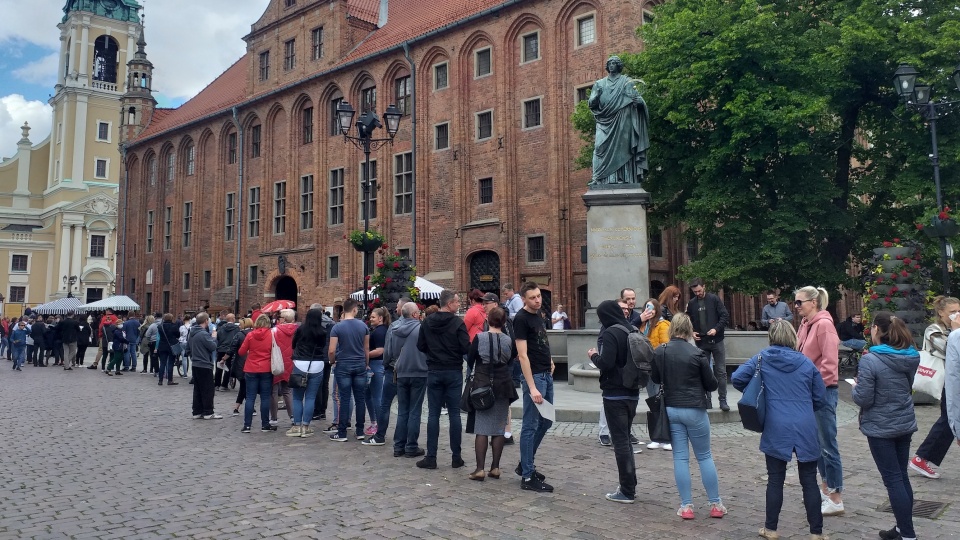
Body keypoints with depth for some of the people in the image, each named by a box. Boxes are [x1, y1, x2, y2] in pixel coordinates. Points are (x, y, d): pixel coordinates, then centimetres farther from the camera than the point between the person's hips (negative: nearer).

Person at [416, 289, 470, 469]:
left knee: (433, 414, 6)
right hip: (453, 372, -3)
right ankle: (456, 457, 9)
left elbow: (420, 346, 5)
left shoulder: (427, 322, 0)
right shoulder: (457, 323, -12)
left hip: (434, 372, 3)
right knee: (454, 414, 4)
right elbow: (466, 348, -14)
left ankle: (431, 457, 5)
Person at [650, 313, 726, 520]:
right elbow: (712, 384, -4)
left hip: (671, 409, 2)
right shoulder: (697, 353, -13)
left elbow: (655, 379, 10)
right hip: (694, 410, -2)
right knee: (705, 456, 11)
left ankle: (686, 506, 11)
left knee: (680, 457, 8)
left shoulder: (659, 353, -4)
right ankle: (715, 504, 18)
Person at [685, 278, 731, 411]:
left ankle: (723, 400, 9)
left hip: (716, 341, -2)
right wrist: (692, 332, -4)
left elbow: (725, 316, -6)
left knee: (721, 372, 2)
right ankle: (707, 400, 14)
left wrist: (716, 329, -18)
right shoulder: (691, 303, 5)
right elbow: (688, 321, 14)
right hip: (701, 342, 3)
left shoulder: (714, 299, -3)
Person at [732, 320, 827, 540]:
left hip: (777, 430, -1)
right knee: (809, 481, 10)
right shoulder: (806, 363, 3)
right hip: (806, 429, 1)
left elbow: (737, 379, -5)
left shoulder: (762, 358, 0)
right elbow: (820, 398, 7)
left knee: (775, 480, 10)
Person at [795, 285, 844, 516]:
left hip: (823, 391, -9)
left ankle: (836, 499, 6)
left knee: (828, 445, -2)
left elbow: (829, 363, -20)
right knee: (816, 442, 18)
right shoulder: (806, 324, 10)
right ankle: (825, 486, 31)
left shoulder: (824, 324, -15)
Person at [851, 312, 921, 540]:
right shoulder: (910, 357, 0)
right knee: (902, 476, 16)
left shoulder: (870, 360, -21)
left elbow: (863, 399, -19)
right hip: (905, 424, 7)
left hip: (880, 427, -7)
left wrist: (855, 387, 0)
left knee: (893, 480, 1)